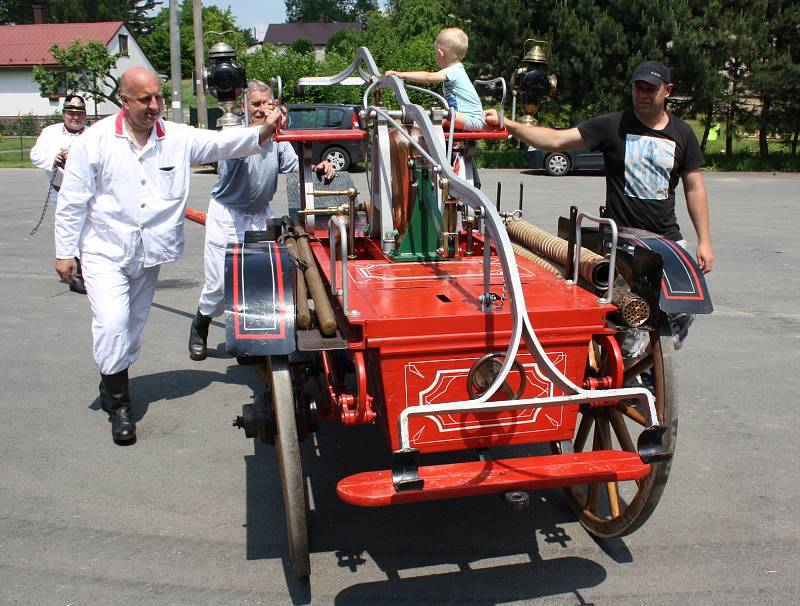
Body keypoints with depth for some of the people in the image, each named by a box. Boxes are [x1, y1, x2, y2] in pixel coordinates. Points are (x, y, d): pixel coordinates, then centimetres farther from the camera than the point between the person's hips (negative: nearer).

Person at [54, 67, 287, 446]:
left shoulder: (178, 138, -2)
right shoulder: (96, 141, -10)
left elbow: (222, 142, -14)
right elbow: (72, 201, -7)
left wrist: (263, 131, -32)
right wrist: (65, 252, -6)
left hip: (149, 254, 4)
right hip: (105, 252, -4)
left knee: (134, 325, 15)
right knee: (112, 323, -15)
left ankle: (112, 385, 36)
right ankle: (118, 404, 3)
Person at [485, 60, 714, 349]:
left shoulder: (682, 133, 6)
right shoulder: (612, 125, -3)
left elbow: (694, 188, 9)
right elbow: (556, 140, -10)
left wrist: (704, 241, 4)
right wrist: (507, 125, -23)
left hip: (667, 239, 3)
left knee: (684, 308, -1)